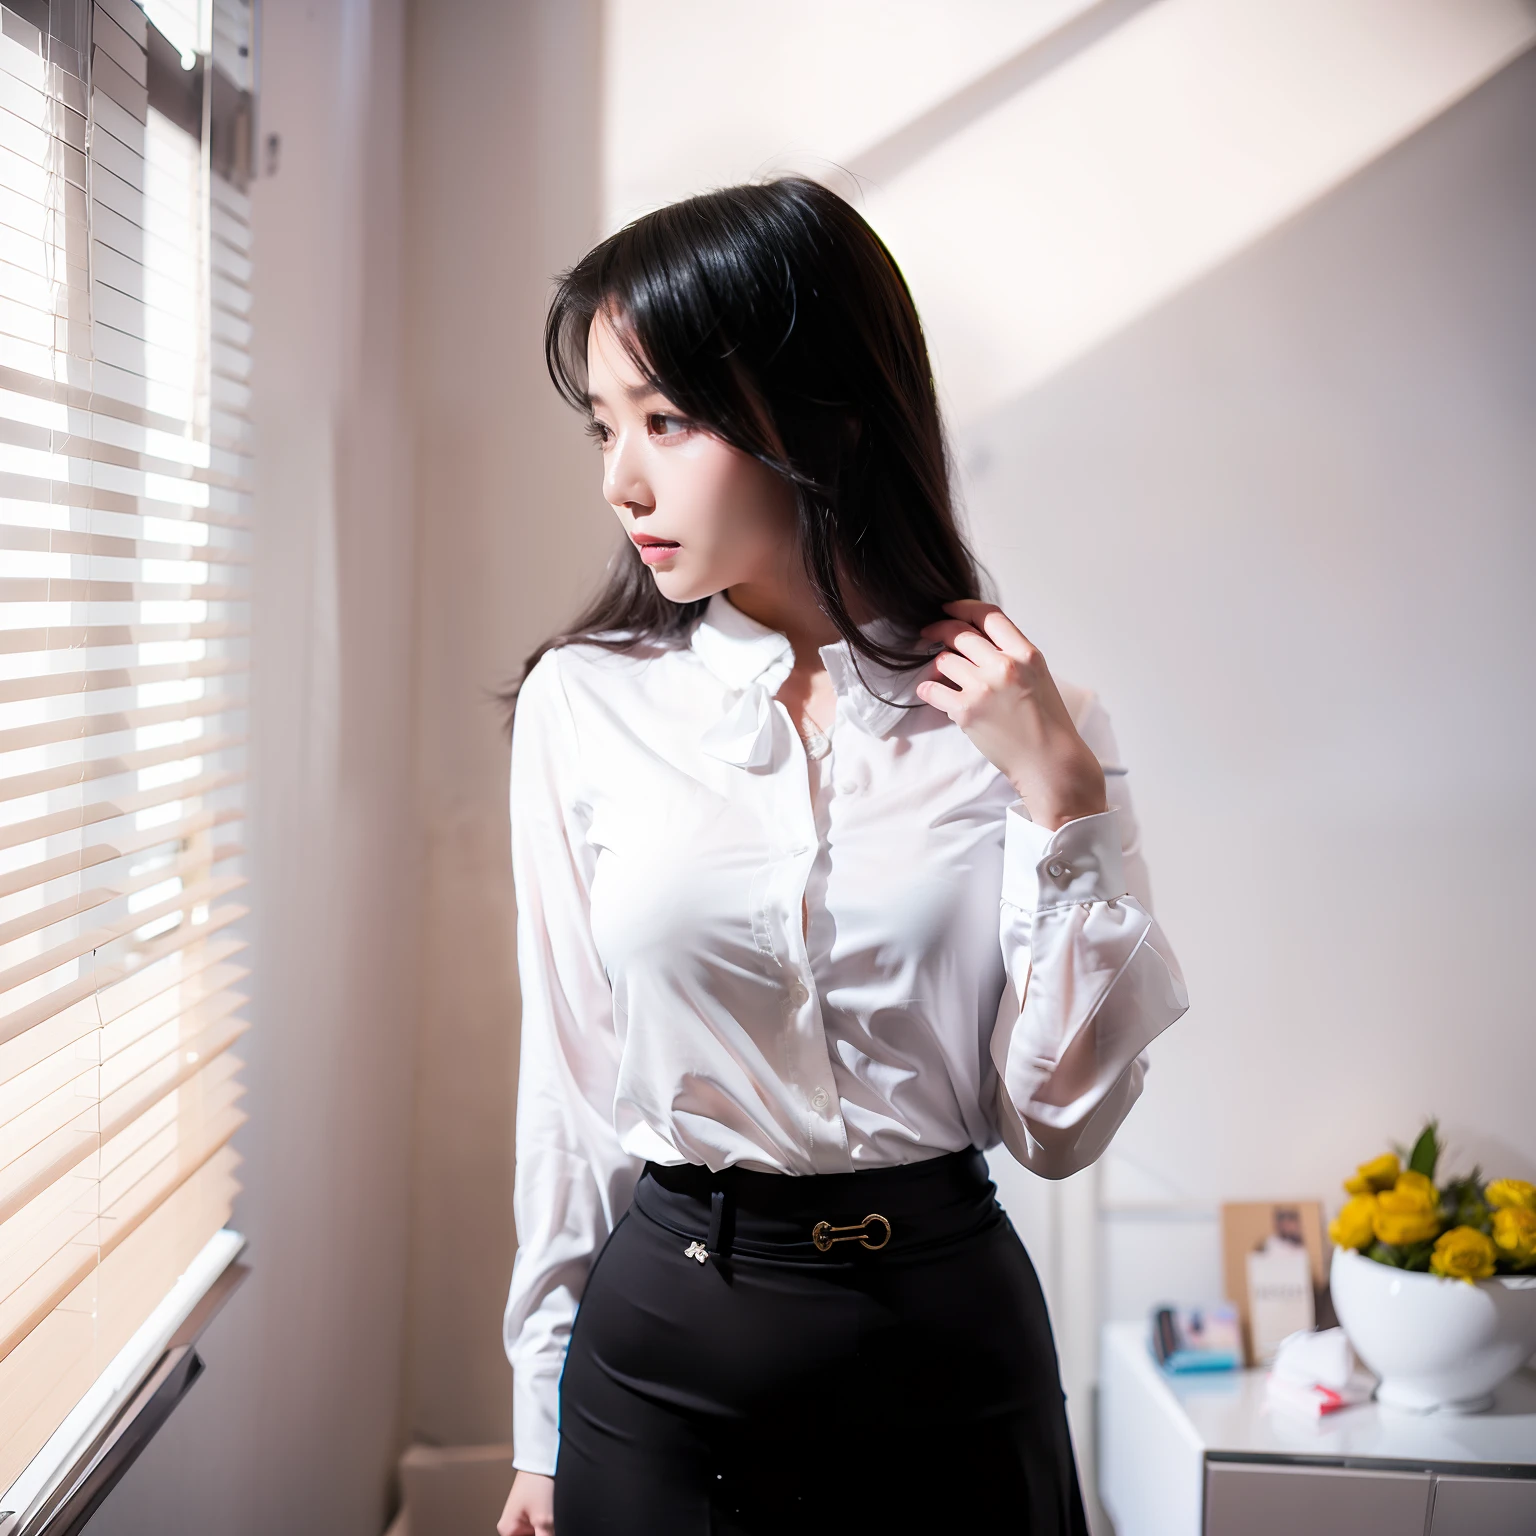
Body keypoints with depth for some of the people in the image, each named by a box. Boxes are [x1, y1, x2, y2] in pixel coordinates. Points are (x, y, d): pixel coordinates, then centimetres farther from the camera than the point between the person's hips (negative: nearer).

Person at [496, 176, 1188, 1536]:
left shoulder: (1027, 717, -6)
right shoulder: (584, 701, -6)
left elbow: (1062, 1124, -6)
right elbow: (570, 1085, 1)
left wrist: (1062, 796, -15)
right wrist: (542, 1423, 6)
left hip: (951, 1339, 0)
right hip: (664, 1339, 0)